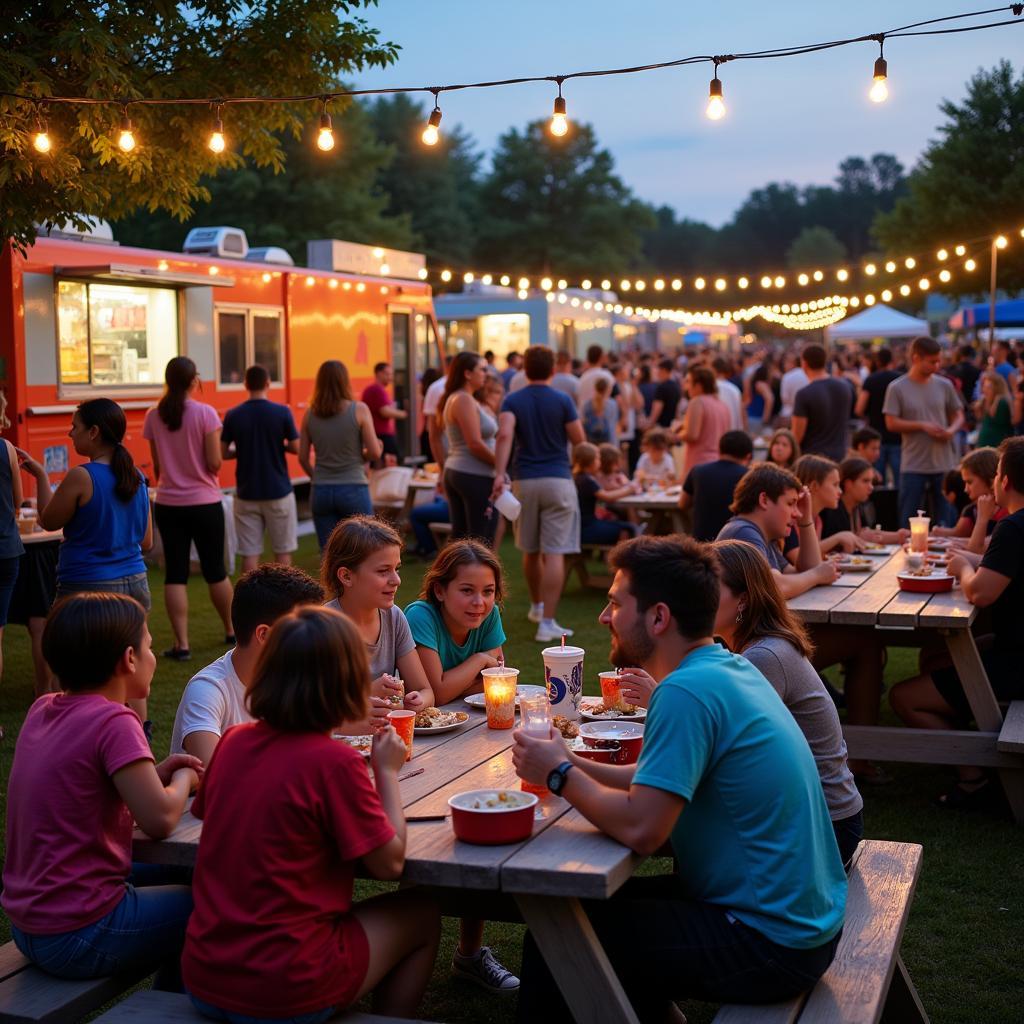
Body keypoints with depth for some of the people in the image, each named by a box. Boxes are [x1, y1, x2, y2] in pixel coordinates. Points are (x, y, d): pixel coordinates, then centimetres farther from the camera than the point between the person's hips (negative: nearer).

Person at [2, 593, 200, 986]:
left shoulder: (42, 710, 3)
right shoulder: (113, 722, -21)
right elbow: (160, 820, -21)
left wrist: (156, 773, 4)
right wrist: (184, 779, 0)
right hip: (79, 938, -9)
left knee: (180, 878, 24)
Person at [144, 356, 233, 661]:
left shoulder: (153, 417, -1)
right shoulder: (205, 413, -11)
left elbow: (156, 465, 6)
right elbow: (214, 462, -13)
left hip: (167, 504, 2)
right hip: (204, 502, -2)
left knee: (175, 573, 4)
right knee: (215, 570, 12)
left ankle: (181, 644, 0)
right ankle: (231, 631, 28)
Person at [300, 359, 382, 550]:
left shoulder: (310, 414, 2)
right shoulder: (359, 410, -7)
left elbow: (303, 458, 6)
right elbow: (375, 452, -9)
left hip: (321, 492, 3)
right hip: (353, 489, -3)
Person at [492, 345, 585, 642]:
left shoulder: (513, 401, 1)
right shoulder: (562, 401, -3)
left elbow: (504, 434, -16)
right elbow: (579, 439, -1)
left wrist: (499, 473, -22)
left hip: (525, 481, 3)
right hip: (558, 481, -3)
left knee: (530, 550, 19)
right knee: (554, 553, -5)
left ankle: (537, 606, 38)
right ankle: (547, 622, -12)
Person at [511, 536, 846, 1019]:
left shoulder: (686, 692, -23)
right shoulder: (729, 667, 5)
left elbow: (639, 828, -26)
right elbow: (661, 780, 13)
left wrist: (560, 776, -10)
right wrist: (574, 765, 2)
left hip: (771, 943, -9)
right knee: (608, 899, 22)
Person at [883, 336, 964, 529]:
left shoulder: (944, 385, 5)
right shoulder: (897, 388, -4)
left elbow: (958, 415, 12)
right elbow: (891, 423, -7)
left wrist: (952, 430, -9)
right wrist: (922, 426, -15)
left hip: (944, 464, 3)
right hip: (913, 467, -3)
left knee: (945, 523, 10)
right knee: (908, 520, 3)